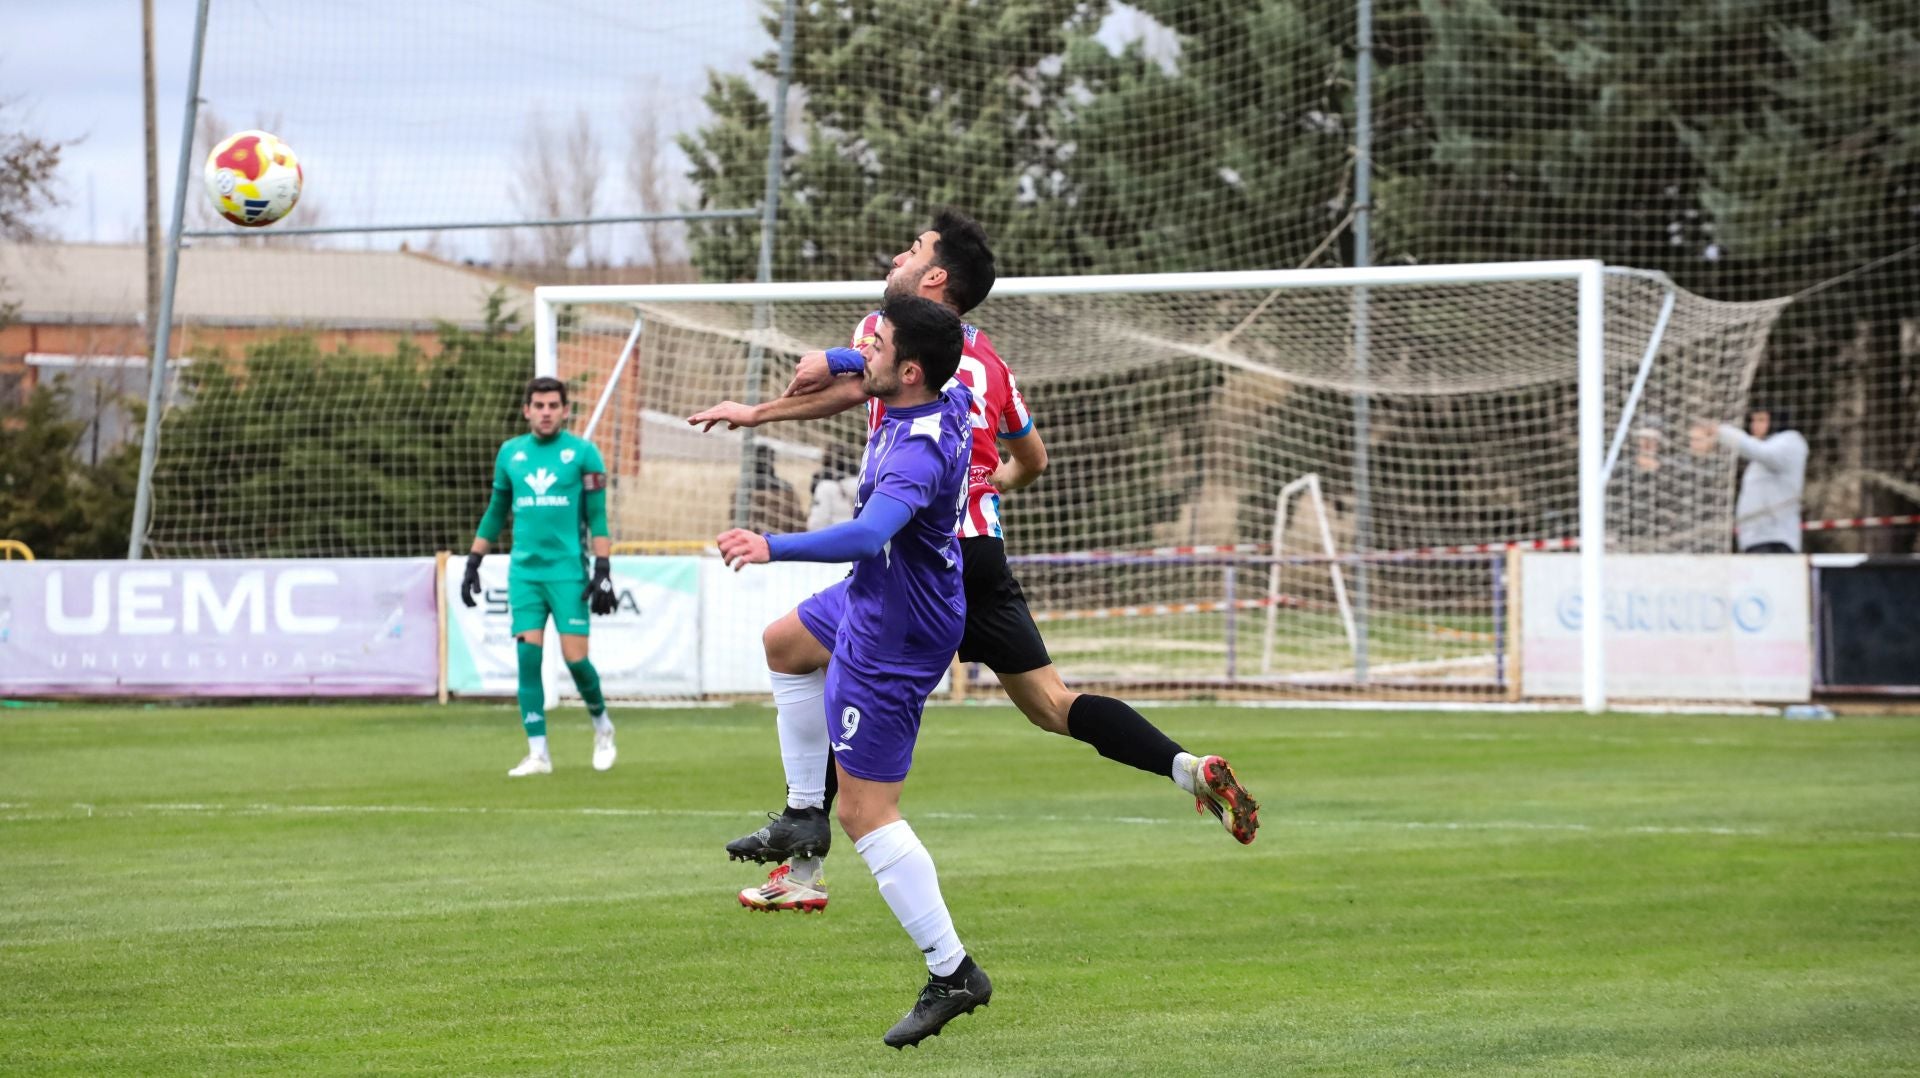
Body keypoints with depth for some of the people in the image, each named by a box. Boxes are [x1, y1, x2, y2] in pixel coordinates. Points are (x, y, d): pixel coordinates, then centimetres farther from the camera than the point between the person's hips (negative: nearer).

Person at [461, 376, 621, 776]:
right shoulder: (510, 453, 9)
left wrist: (603, 573, -9)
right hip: (524, 573, 3)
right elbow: (496, 512, 19)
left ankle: (601, 724, 22)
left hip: (568, 571, -3)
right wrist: (473, 563, 16)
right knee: (528, 656, -6)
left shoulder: (582, 453, -1)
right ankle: (538, 753, -2)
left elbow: (597, 517, -2)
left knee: (575, 657, -7)